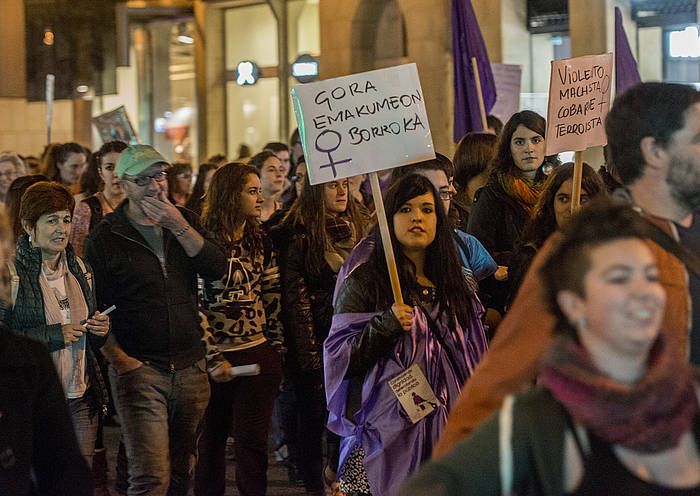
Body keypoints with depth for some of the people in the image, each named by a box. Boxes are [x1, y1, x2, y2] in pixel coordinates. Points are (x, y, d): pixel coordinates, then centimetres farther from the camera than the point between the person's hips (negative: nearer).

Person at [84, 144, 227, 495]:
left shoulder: (184, 221, 10)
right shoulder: (105, 237, -2)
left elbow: (217, 269, -5)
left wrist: (178, 226, -15)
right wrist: (120, 360, -12)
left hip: (190, 369, 4)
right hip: (140, 370, -4)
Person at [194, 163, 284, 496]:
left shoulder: (260, 243, 9)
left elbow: (272, 299, 11)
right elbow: (194, 305, -10)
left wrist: (278, 350, 6)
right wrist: (212, 358, -13)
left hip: (259, 355, 4)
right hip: (216, 358, -4)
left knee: (252, 442, 2)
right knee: (212, 439, 8)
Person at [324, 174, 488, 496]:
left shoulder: (456, 284, 13)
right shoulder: (365, 281, -3)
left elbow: (473, 360, 21)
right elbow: (339, 357, -8)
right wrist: (385, 326, -22)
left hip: (446, 427, 4)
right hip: (387, 430, -4)